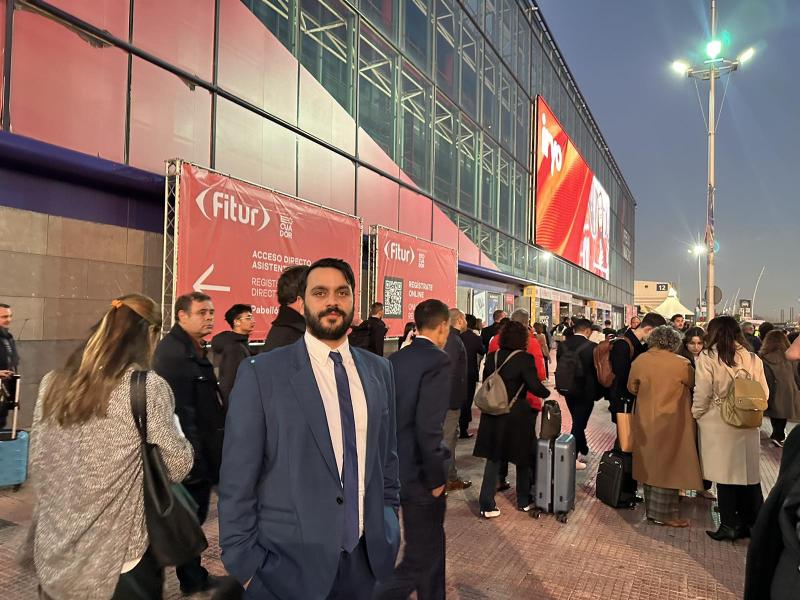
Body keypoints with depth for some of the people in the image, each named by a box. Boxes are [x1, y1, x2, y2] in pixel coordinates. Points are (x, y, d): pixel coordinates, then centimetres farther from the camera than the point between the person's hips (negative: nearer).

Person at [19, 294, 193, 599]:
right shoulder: (149, 387, -17)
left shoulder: (53, 383, 0)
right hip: (120, 557, -5)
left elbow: (38, 466, 8)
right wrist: (172, 426, 5)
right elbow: (177, 467, -13)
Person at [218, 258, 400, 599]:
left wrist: (388, 525, 8)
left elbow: (387, 456, 11)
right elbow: (237, 482, -9)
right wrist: (245, 566, -8)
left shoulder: (379, 370, 3)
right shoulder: (261, 373, -10)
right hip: (290, 562, -4)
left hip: (367, 557, 4)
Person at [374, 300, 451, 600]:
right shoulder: (438, 361, -19)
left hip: (394, 468, 8)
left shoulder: (394, 359, 4)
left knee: (431, 546, 24)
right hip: (419, 474, -8)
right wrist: (436, 478, -15)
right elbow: (428, 427, -25)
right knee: (419, 558, 7)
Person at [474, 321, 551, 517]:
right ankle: (524, 501, 30)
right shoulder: (525, 359, -15)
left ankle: (487, 505, 6)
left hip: (493, 415, 4)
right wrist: (547, 393, 0)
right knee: (523, 459, 16)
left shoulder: (492, 357, 0)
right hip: (518, 416, -4)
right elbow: (535, 386, -18)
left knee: (493, 459, 10)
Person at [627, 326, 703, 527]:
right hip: (670, 422, -4)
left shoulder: (639, 361, -5)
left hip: (645, 422, 5)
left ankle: (651, 509, 25)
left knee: (650, 465, 15)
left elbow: (632, 387, 6)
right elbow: (696, 383, 0)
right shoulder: (681, 364, -16)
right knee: (667, 466, 5)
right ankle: (664, 513, 11)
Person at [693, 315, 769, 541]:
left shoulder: (708, 358, -11)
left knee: (724, 475, 7)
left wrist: (695, 415, 5)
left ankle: (730, 525, 14)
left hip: (718, 424, -4)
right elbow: (764, 394, 6)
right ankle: (754, 525, 24)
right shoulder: (753, 359, 0)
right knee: (749, 475, 14)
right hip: (748, 426, 4)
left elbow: (702, 395, -10)